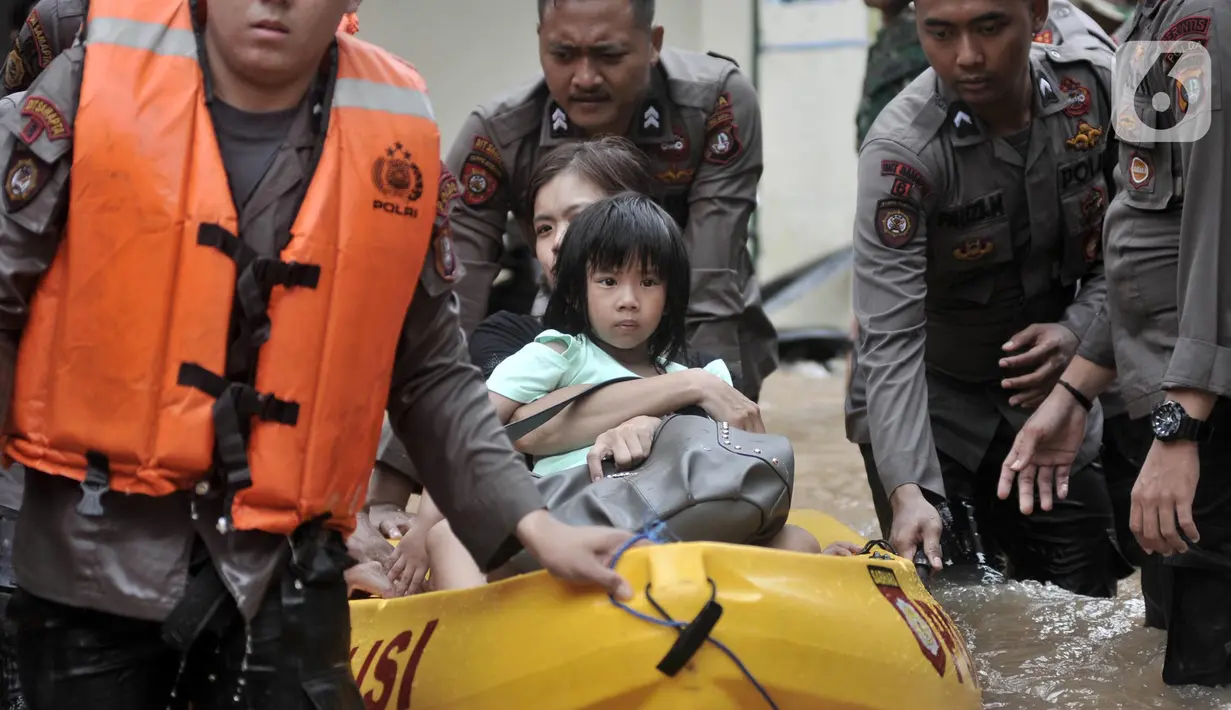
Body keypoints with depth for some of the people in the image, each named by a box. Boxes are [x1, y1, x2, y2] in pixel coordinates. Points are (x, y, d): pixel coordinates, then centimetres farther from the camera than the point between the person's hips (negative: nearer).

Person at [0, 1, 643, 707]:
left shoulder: (397, 137, 1)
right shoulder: (97, 83, -5)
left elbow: (430, 377, 9)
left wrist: (530, 523, 0)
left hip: (284, 577, 1)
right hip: (92, 558, -1)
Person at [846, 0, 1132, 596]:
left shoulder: (1097, 87, -14)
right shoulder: (901, 149, -26)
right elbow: (891, 340, -30)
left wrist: (1078, 330, -19)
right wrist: (907, 491, -41)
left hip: (1045, 389, 4)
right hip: (931, 407, -4)